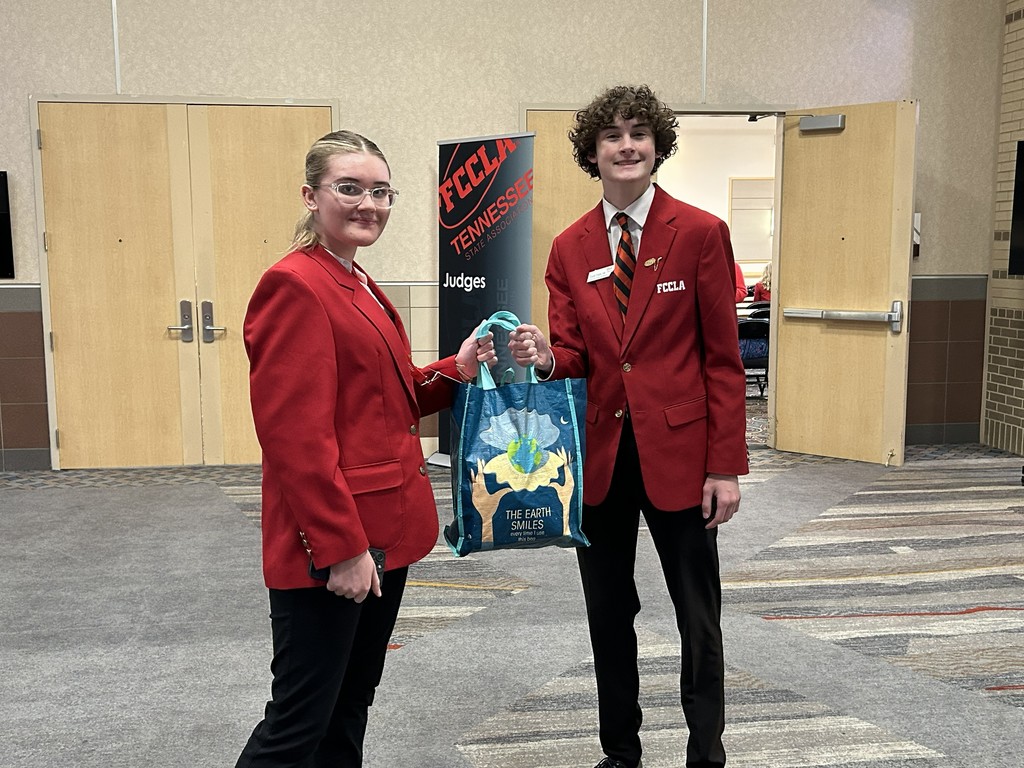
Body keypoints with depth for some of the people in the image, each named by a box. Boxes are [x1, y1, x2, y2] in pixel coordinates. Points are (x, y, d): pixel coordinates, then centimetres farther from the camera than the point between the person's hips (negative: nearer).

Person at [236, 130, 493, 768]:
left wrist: (456, 370, 3)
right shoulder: (295, 286, -16)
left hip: (382, 535, 10)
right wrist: (341, 548, -21)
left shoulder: (360, 288, 15)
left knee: (351, 711, 20)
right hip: (326, 552, -10)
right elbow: (296, 435, -21)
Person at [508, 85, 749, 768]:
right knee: (608, 613, 15)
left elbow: (722, 359, -6)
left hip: (678, 452, -3)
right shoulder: (570, 248, 5)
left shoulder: (701, 233, -5)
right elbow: (573, 357, 4)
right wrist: (544, 355, -20)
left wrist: (726, 465, -9)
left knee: (699, 615, 9)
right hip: (600, 454, 4)